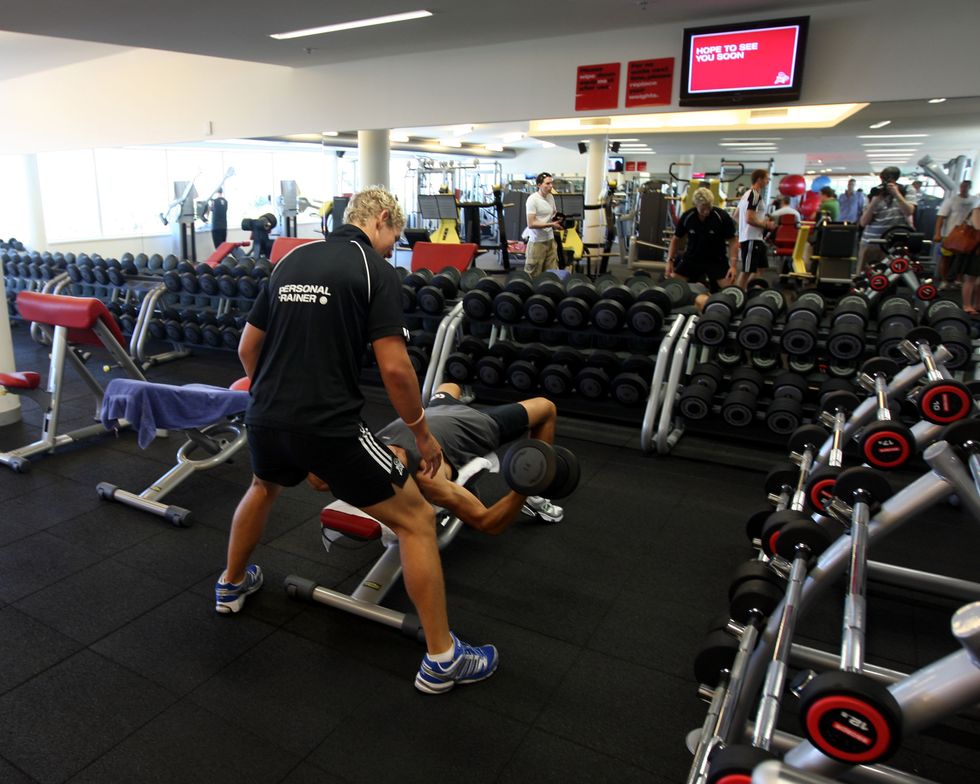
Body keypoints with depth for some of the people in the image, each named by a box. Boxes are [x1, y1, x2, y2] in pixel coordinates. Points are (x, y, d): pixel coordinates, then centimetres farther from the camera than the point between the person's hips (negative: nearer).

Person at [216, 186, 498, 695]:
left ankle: (232, 584, 57)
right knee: (416, 521, 6)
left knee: (264, 486, 40)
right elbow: (394, 368, -14)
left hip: (265, 420, 7)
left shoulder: (291, 260, 15)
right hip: (329, 427, -7)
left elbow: (248, 346, 18)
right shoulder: (375, 269, -5)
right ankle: (442, 659, 11)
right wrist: (422, 433, 0)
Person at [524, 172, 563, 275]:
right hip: (537, 242, -7)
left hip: (550, 240, 7)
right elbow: (531, 224, -18)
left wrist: (558, 220, 1)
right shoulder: (532, 199, -13)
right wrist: (551, 224, -21)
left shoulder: (550, 197, 9)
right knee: (533, 274, 1)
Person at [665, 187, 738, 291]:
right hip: (691, 258, 2)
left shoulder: (722, 217, -18)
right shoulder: (686, 217, -11)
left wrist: (733, 266, -23)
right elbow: (676, 239, 2)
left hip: (716, 260, -2)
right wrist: (670, 261, -7)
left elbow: (732, 241, -13)